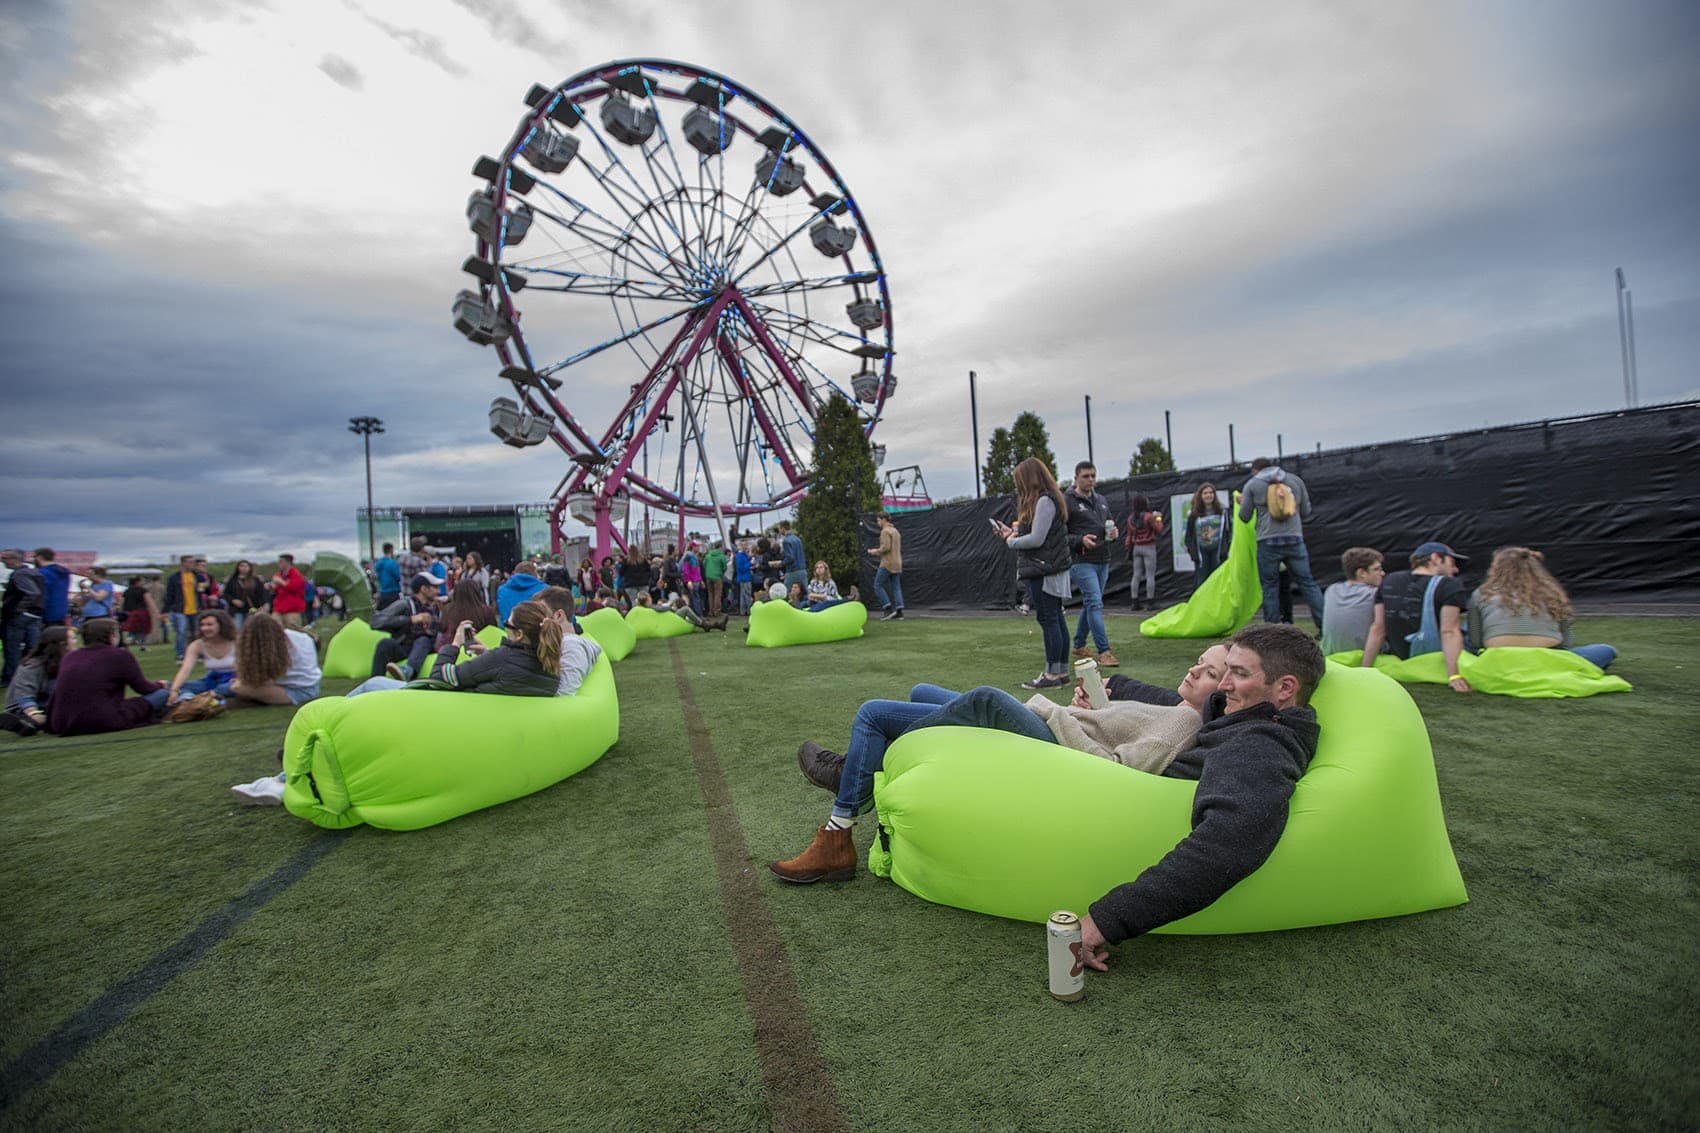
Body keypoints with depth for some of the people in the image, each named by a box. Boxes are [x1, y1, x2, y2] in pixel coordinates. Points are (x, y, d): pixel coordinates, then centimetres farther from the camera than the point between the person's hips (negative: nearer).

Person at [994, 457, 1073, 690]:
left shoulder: (1044, 501, -14)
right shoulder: (1045, 500, 18)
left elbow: (1036, 539, -18)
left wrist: (1012, 541, -4)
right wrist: (1012, 532, 13)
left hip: (1044, 571, -10)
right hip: (1046, 569, 10)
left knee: (1048, 620, -7)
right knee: (1056, 620, 12)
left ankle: (1052, 674, -3)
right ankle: (1062, 671, 18)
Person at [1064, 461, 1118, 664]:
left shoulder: (1101, 500, 16)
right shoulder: (1067, 501, -7)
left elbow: (1111, 521, 27)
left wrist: (1113, 531, 3)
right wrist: (1080, 540, -23)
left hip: (1102, 561, 8)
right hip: (1081, 561, -8)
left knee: (1090, 604, 14)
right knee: (1095, 603, -15)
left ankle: (1079, 647, 27)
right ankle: (1103, 652, -15)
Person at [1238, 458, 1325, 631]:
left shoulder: (1252, 484, 7)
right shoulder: (1295, 480, 15)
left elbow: (1245, 516, 8)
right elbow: (1306, 512, 17)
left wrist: (1242, 502, 28)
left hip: (1268, 541, -2)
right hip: (1294, 539, 2)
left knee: (1270, 586, 4)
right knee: (1307, 583, 6)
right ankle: (1325, 625, 2)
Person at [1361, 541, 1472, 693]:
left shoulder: (1389, 581, 5)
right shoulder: (1450, 586, -9)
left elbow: (1377, 629, 3)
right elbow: (1449, 632, -20)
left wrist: (1365, 671, 3)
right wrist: (1454, 676, -26)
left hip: (1399, 663, 5)